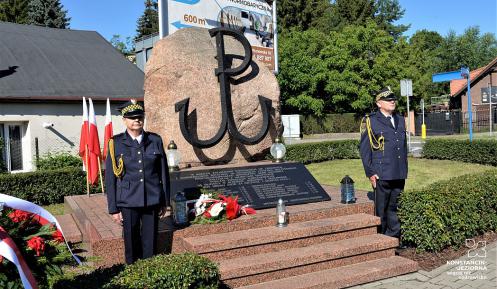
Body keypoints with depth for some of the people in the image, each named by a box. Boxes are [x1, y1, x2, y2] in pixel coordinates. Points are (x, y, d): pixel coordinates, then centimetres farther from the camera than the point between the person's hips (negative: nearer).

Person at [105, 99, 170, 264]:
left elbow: (163, 172, 7)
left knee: (150, 243, 9)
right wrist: (113, 208, -2)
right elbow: (110, 178, -1)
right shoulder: (116, 144, -2)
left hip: (152, 201, 2)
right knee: (131, 243, 9)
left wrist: (165, 201, 8)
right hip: (128, 202, -1)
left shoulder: (155, 141, 3)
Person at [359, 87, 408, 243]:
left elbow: (404, 146, 21)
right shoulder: (370, 121, -4)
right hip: (381, 175, -5)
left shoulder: (400, 120, 16)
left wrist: (404, 168, 17)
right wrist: (370, 173, -10)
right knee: (381, 209, 3)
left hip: (399, 174, 5)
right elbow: (364, 149, -6)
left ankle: (395, 237, 23)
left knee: (395, 207, 12)